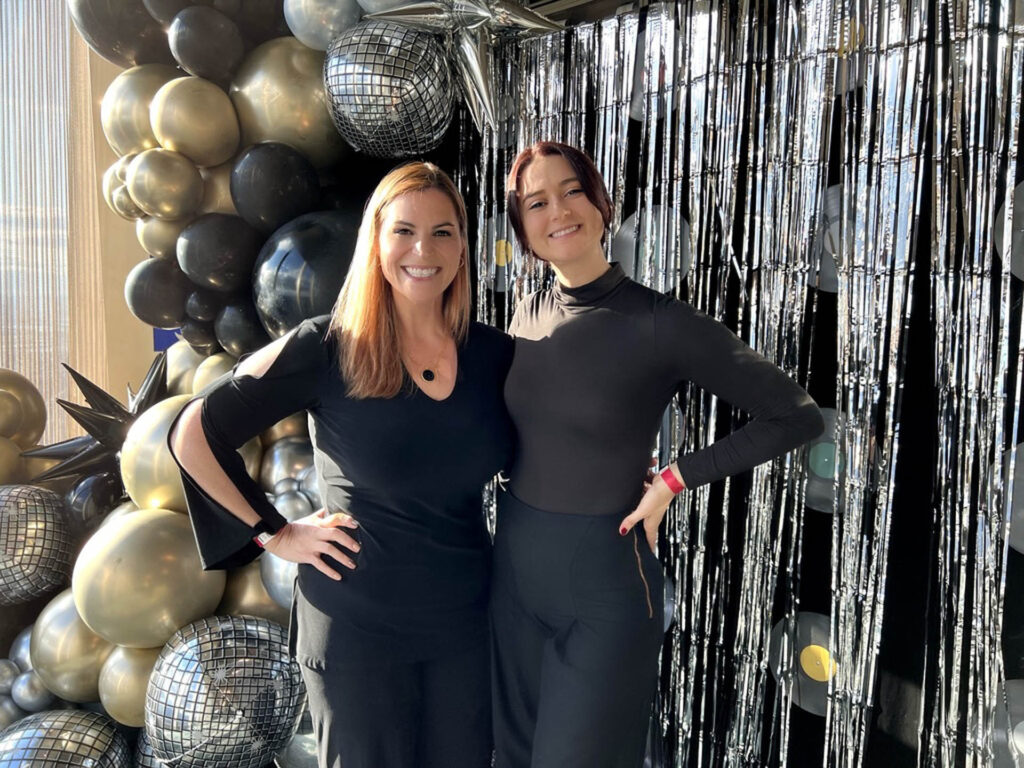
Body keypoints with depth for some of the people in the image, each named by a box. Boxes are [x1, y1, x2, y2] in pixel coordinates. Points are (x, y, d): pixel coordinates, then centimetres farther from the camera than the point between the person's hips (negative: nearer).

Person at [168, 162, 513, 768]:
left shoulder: (494, 355, -1)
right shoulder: (326, 349, -12)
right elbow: (194, 434, -8)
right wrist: (276, 534, -7)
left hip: (465, 621, 4)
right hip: (359, 624, -3)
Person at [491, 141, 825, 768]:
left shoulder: (661, 324, -16)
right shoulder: (529, 315, 2)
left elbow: (798, 417, -11)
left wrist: (675, 479, -13)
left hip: (604, 581, -5)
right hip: (515, 568, 6)